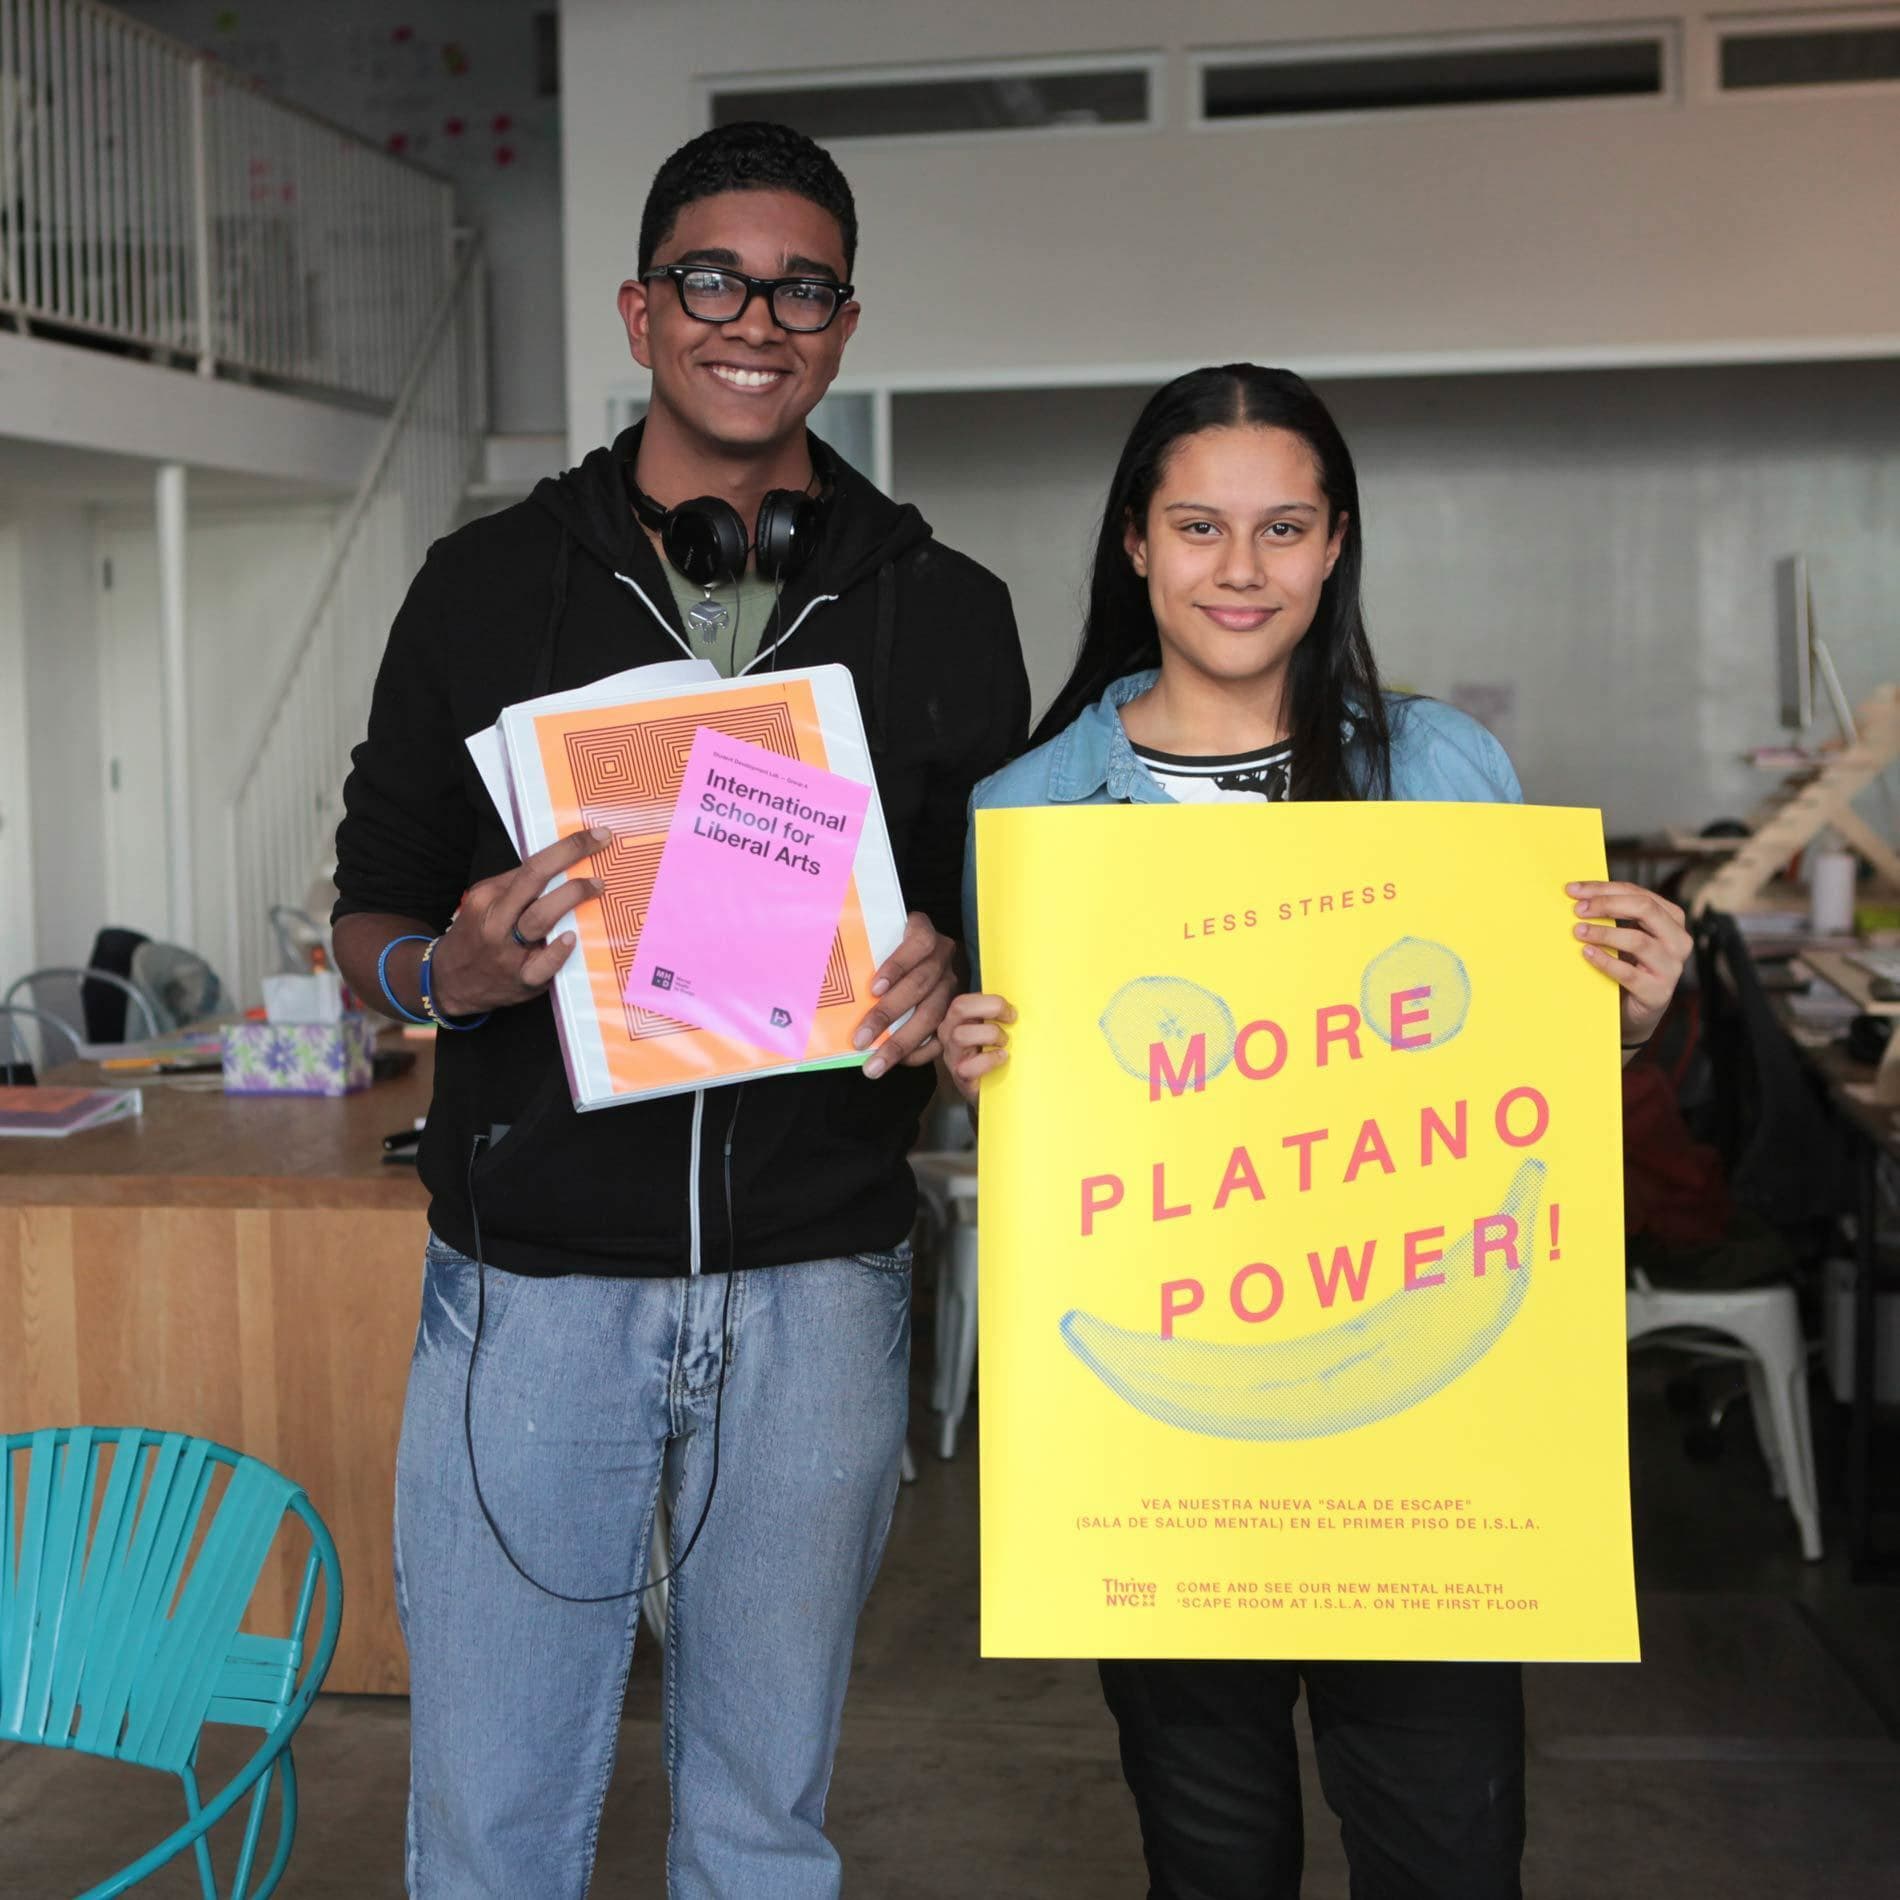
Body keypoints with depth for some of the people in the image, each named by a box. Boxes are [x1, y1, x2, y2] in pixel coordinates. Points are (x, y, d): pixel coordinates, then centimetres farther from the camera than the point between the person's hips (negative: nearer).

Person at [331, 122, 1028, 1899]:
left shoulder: (947, 613, 6)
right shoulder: (487, 584, 4)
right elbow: (367, 917, 7)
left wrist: (946, 986, -12)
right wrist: (455, 970, -16)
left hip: (814, 1291, 1)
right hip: (528, 1284, 0)